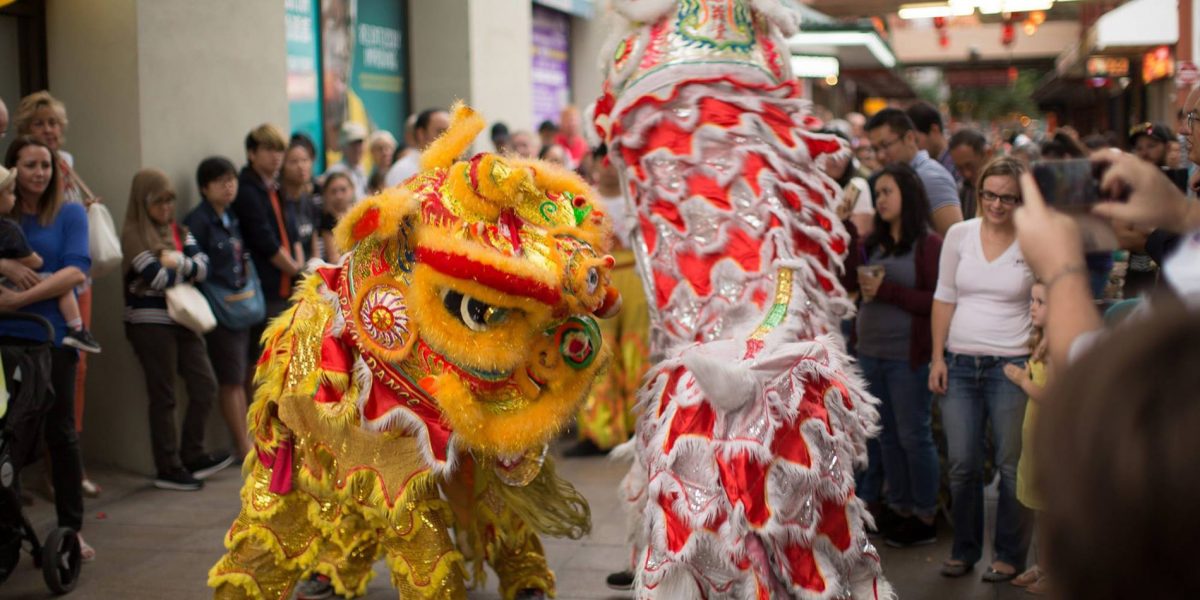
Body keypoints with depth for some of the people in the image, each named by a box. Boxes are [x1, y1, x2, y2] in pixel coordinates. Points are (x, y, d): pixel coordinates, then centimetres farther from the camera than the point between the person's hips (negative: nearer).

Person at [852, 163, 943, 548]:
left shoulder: (928, 245, -8)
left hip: (907, 355, -6)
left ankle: (925, 518, 12)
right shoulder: (873, 244, 11)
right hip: (870, 352, 7)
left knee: (914, 436, 2)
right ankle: (900, 508, 24)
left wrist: (888, 291, -16)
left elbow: (938, 302, -14)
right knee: (887, 435, 13)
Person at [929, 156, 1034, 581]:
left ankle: (1010, 555, 20)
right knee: (962, 464, 7)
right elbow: (944, 298, 8)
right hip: (960, 363, 3)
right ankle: (964, 549, 24)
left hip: (1011, 366, -2)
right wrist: (938, 356, 4)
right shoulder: (959, 235, 4)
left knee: (1011, 465, 4)